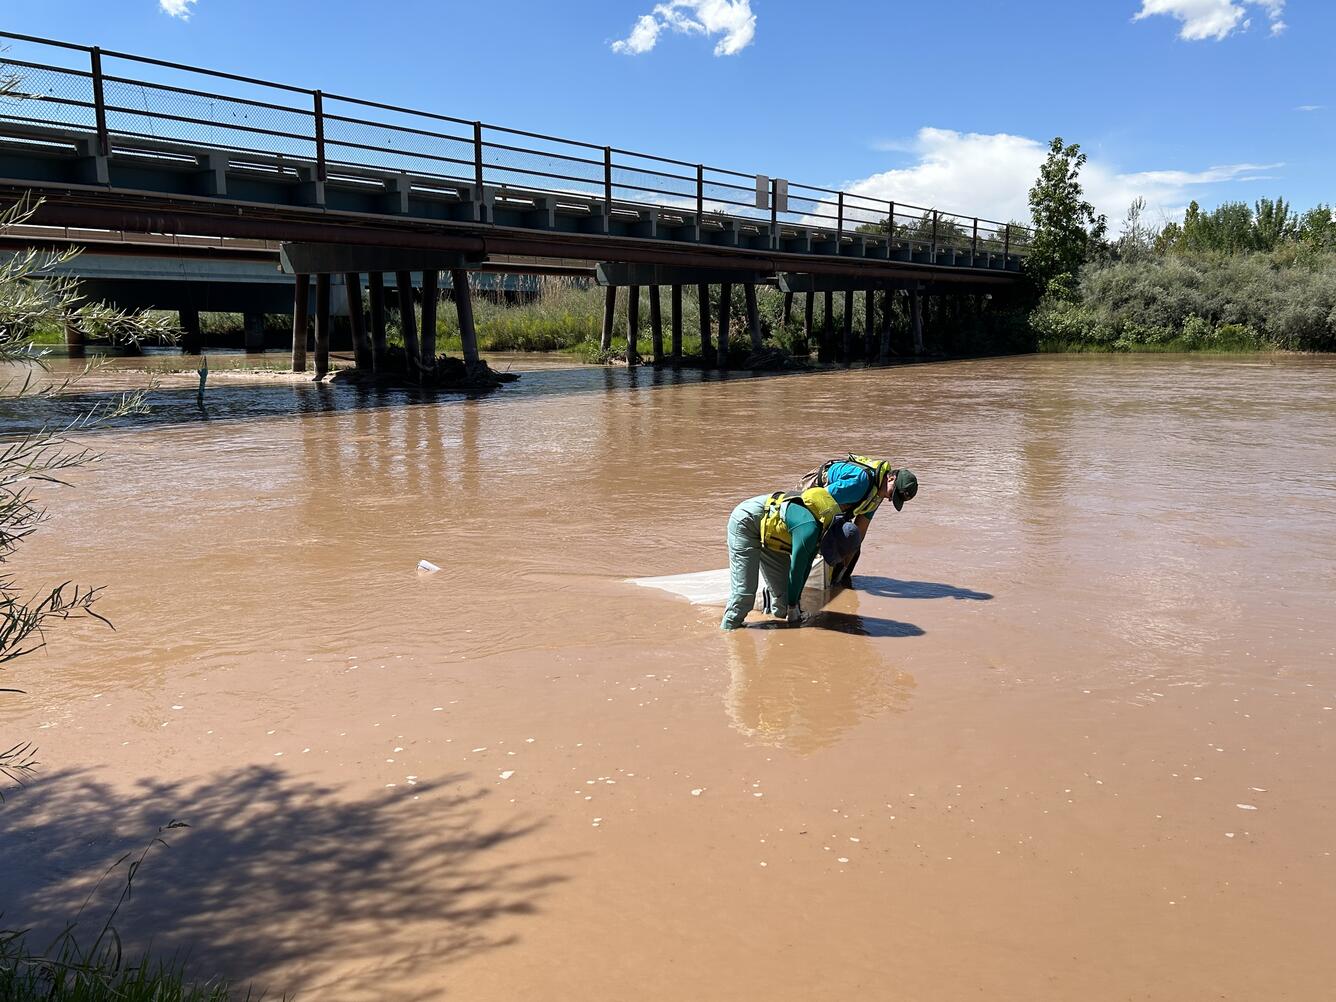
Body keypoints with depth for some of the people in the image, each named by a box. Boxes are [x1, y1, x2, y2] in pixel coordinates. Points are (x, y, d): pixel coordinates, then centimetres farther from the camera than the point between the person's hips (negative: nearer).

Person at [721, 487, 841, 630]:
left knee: (784, 579, 7)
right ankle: (729, 626, -5)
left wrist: (795, 602, 11)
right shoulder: (809, 529, -30)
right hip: (745, 522, -10)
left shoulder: (818, 532, -1)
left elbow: (805, 568, 8)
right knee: (744, 587, -14)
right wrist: (793, 606, -9)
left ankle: (781, 613, 24)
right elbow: (796, 570, -22)